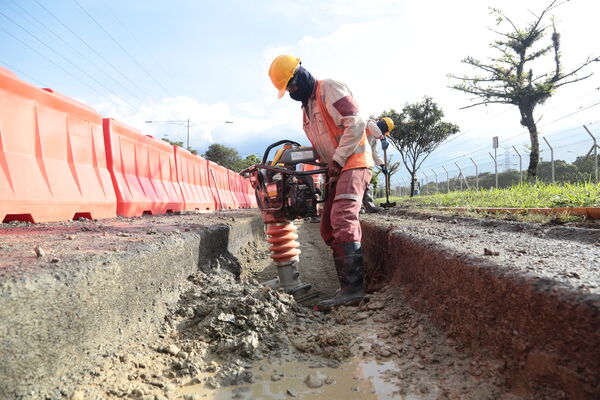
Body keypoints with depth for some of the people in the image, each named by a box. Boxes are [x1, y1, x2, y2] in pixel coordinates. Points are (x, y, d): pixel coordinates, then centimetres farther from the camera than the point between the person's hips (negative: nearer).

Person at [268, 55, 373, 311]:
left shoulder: (329, 89, -5)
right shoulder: (306, 107, 22)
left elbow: (355, 123, -16)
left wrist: (338, 160, -18)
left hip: (353, 163, -10)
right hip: (337, 170, 10)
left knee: (342, 221, -23)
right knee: (329, 228, 4)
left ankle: (353, 288, -25)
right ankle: (349, 286, 6)